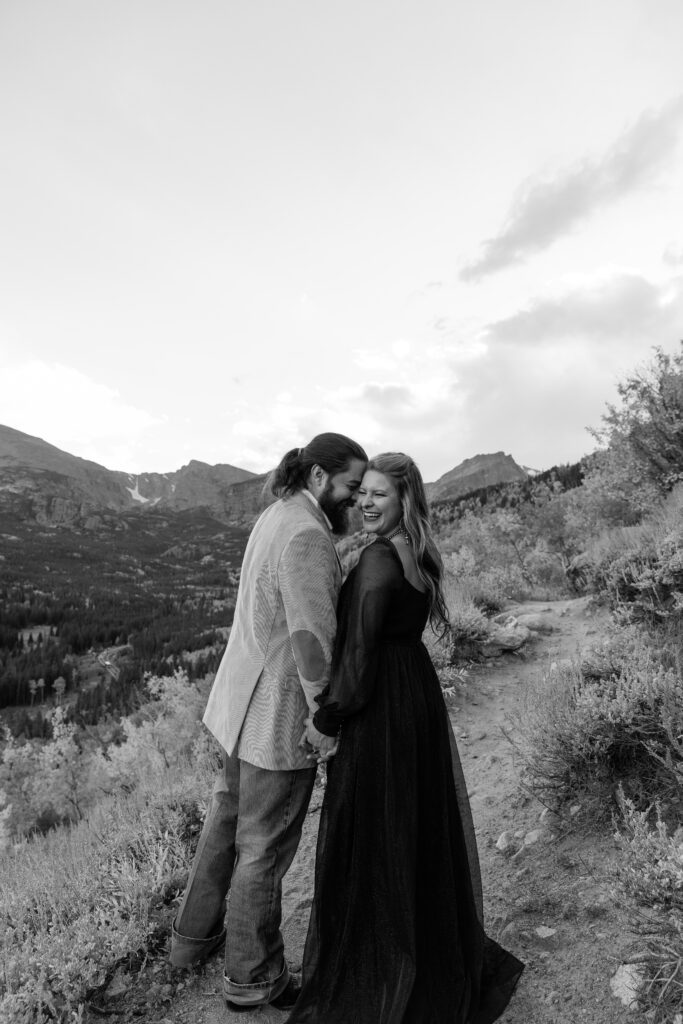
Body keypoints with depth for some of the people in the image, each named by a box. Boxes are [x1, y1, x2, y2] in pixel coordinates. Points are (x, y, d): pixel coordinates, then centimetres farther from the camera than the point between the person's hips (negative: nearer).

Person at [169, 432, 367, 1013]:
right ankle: (253, 977, 32)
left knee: (230, 817, 25)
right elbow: (313, 638, -29)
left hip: (243, 702, 10)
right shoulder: (307, 535, -24)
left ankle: (195, 935, 45)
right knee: (265, 845, 9)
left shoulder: (277, 517, 8)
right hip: (280, 713, -10)